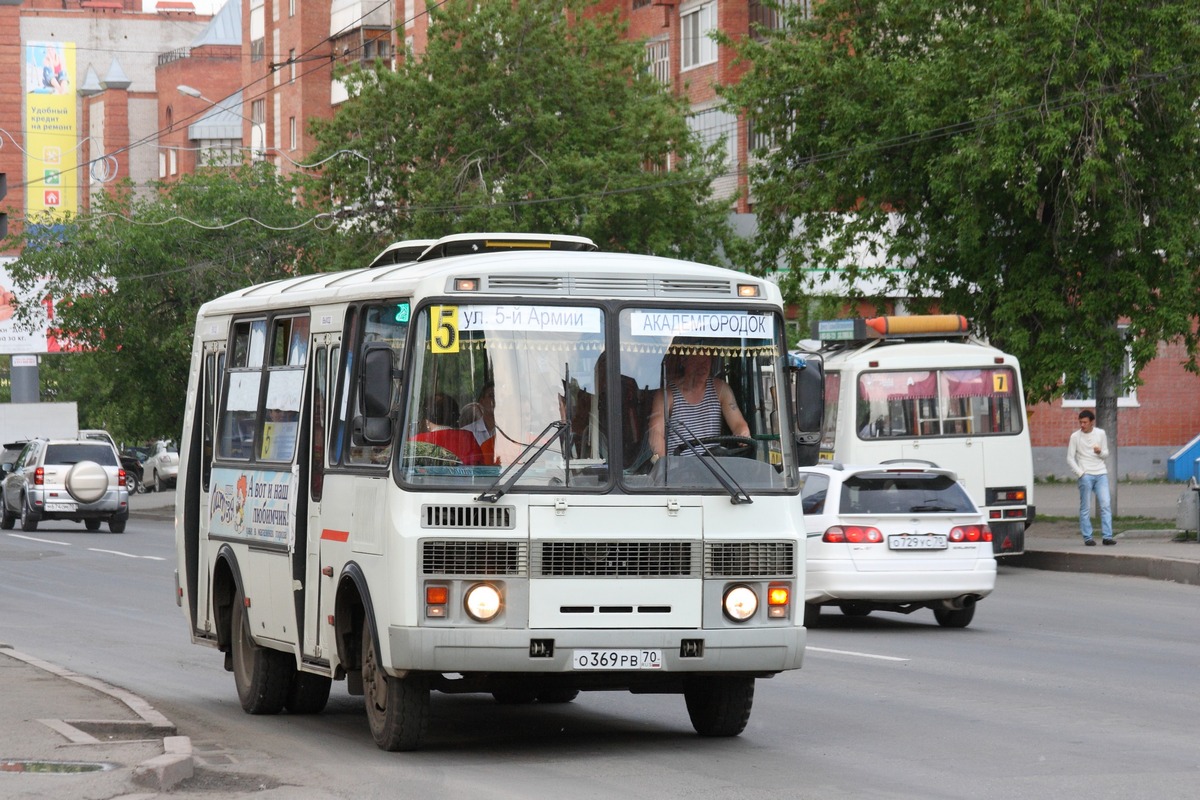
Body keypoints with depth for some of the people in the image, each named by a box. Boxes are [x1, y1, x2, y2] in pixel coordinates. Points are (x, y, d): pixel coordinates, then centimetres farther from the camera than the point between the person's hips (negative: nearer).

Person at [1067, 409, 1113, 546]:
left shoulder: (1100, 434, 7)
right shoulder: (1075, 436, 1)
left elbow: (1106, 454, 13)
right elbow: (1070, 458, 2)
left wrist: (1100, 452, -10)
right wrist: (1080, 473, -9)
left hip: (1101, 474, 2)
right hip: (1085, 475, -2)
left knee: (1106, 505, -7)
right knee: (1085, 508, -2)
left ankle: (1107, 536, -7)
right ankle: (1087, 538, 3)